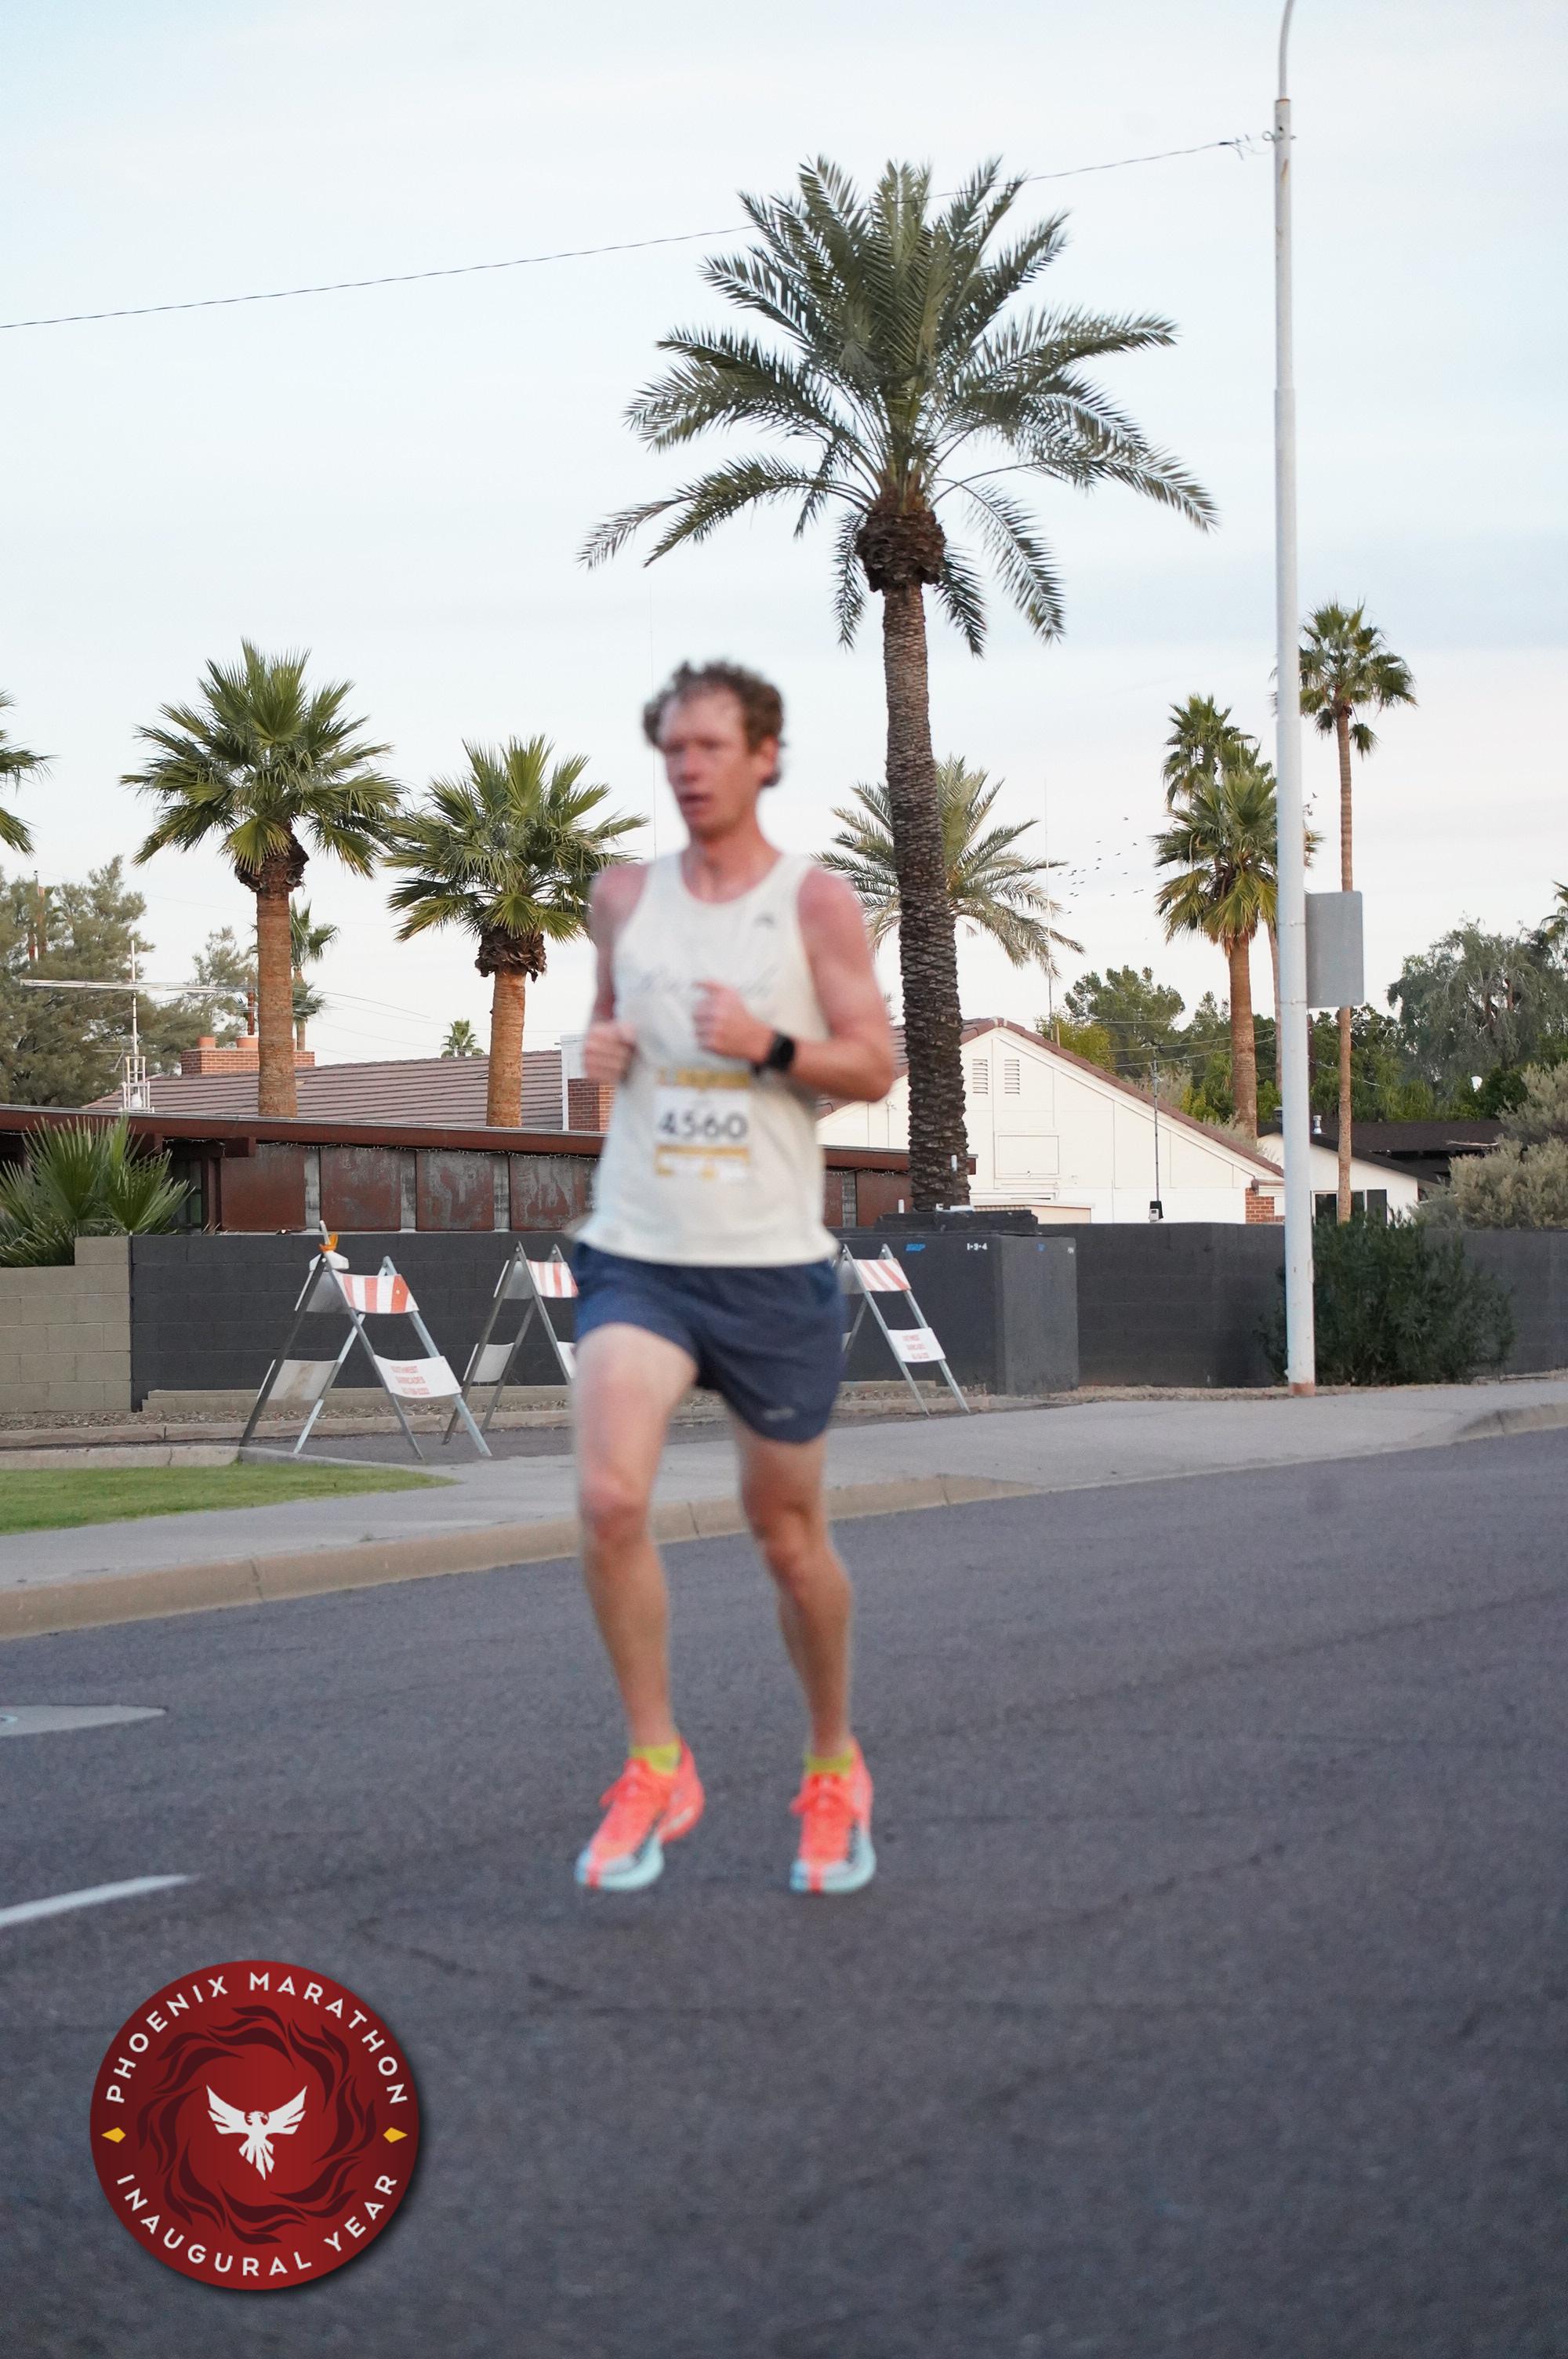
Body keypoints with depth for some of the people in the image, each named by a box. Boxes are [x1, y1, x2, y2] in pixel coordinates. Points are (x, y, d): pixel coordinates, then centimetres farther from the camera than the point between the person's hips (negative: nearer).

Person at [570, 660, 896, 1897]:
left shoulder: (817, 900, -1)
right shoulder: (623, 894, 9)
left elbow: (875, 1064, -3)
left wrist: (772, 1045, -20)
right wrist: (600, 1045, 1)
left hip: (773, 1262, -2)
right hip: (638, 1252, 2)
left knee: (790, 1532, 9)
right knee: (610, 1499, -19)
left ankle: (834, 1768, 30)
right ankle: (657, 1764, -3)